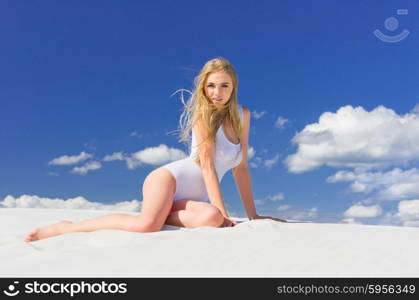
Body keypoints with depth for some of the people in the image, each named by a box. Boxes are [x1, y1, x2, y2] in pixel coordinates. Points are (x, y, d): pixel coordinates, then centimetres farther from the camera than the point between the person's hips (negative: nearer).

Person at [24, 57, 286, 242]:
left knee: (211, 218, -32)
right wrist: (224, 212, -19)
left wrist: (253, 215, 8)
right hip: (170, 177, -4)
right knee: (146, 225, -34)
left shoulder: (243, 115, 10)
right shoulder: (203, 113, -5)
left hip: (191, 199, 5)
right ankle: (68, 227, -14)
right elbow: (207, 165, -14)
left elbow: (242, 168, 11)